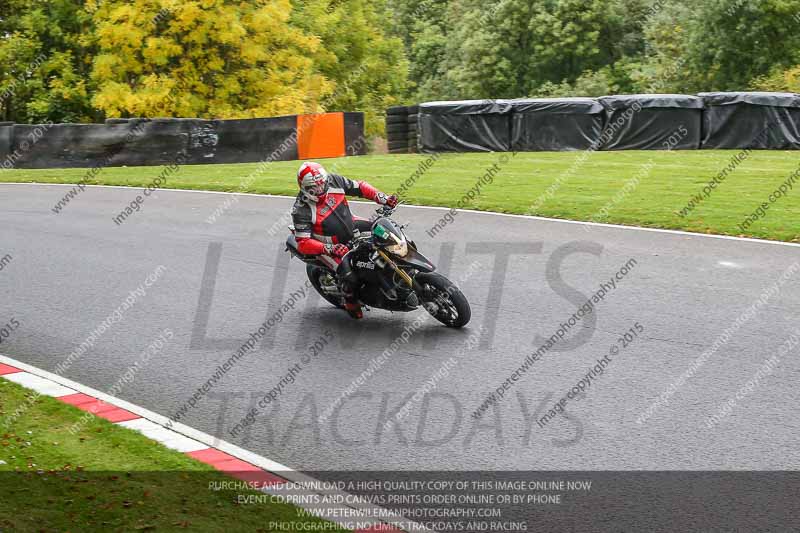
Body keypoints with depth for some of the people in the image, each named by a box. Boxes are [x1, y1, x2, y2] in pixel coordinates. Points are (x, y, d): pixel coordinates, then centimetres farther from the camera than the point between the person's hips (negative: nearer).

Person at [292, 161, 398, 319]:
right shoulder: (301, 211, -26)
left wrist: (384, 199, -15)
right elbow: (303, 243, -27)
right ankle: (350, 302, 11)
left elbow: (360, 187, -2)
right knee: (349, 277, -23)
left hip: (352, 226, 6)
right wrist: (330, 249, -38)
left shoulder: (333, 181, -13)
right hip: (329, 244, -6)